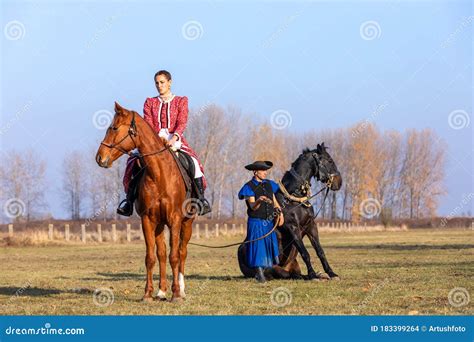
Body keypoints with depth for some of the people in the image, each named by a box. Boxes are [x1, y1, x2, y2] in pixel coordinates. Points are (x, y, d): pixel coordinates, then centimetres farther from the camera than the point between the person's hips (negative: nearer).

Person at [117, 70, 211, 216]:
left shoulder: (181, 101, 9)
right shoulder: (150, 103, 14)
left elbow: (182, 123, -4)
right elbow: (148, 124, 4)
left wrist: (174, 138, -24)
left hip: (175, 140, -2)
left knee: (193, 161, -29)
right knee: (134, 162, -23)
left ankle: (201, 198, -22)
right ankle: (129, 200, -18)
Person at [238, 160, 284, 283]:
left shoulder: (269, 184, 8)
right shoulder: (249, 187, -9)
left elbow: (274, 201, 14)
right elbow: (253, 207, -17)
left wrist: (280, 212, -3)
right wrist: (259, 201, -39)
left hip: (269, 222, 6)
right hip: (256, 222, -6)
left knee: (270, 244, 7)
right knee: (258, 245, -8)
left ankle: (260, 272, 19)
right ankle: (259, 273, -4)